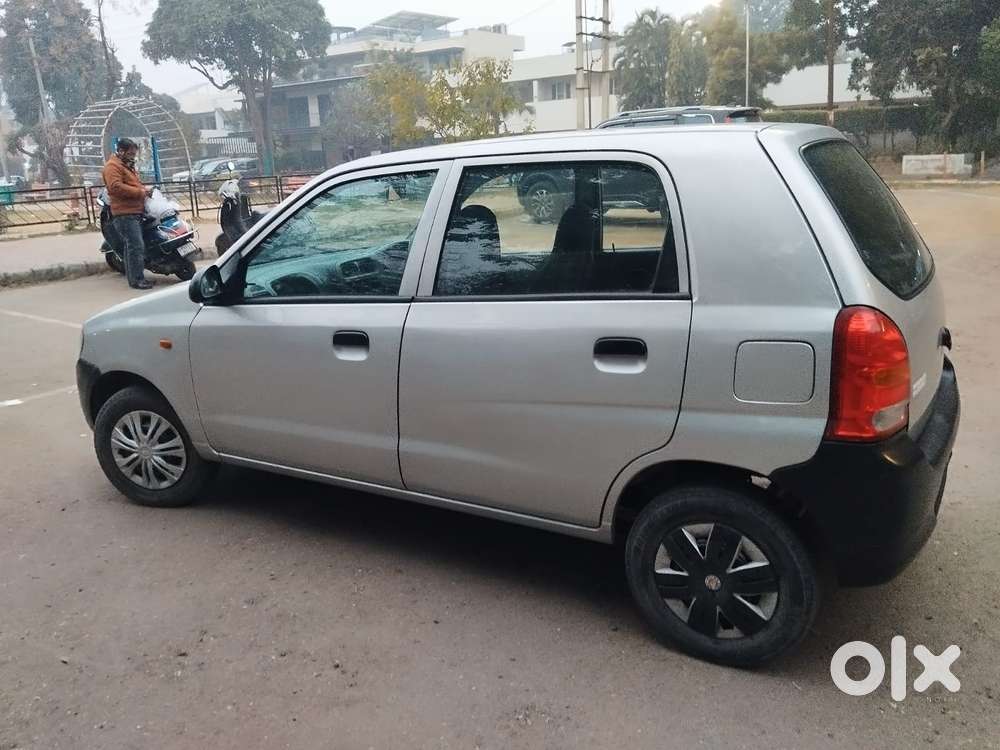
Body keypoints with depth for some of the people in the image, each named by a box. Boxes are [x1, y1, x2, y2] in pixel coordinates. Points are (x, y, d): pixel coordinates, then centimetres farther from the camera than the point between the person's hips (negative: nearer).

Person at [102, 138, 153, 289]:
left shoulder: (127, 166, 25)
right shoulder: (112, 166, -7)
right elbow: (116, 187, -22)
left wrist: (144, 189, 12)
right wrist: (140, 192, -20)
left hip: (135, 212, 11)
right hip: (125, 213, -11)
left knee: (131, 246, 14)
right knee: (136, 246, -16)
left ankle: (132, 276, 21)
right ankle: (137, 279, -16)